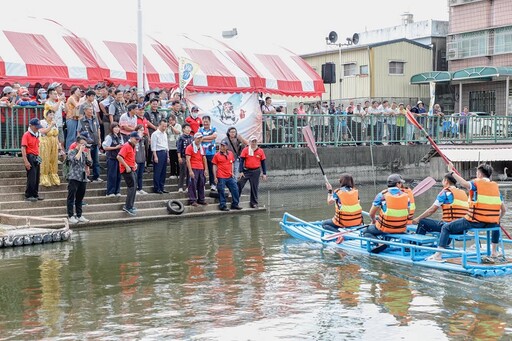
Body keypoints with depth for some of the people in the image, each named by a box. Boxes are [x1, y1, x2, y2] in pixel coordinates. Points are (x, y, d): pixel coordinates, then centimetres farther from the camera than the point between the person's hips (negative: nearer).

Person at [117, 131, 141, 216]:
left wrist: (135, 163, 14)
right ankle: (128, 207, -7)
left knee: (132, 188, 13)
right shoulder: (126, 146, -15)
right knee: (132, 187, -11)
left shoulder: (133, 146, 14)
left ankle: (128, 206, 22)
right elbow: (119, 157, -26)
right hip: (127, 170, -10)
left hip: (132, 169, 10)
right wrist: (127, 167, -24)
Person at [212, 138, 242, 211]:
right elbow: (214, 166, -3)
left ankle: (234, 204, 18)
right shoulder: (217, 155, -4)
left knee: (235, 189, 7)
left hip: (230, 176, 5)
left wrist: (232, 172, 8)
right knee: (221, 192, -1)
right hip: (221, 177, -5)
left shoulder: (230, 153, 8)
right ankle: (222, 206, 8)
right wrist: (215, 177, -6)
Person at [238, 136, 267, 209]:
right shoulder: (245, 150, -2)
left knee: (254, 188, 6)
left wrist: (264, 173, 4)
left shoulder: (260, 151, 3)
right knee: (239, 185, -5)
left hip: (256, 172, 1)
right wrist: (241, 171, -10)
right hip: (246, 170, -1)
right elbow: (241, 161, -3)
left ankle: (254, 203, 16)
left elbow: (263, 163, 7)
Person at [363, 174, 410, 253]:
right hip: (401, 229, 5)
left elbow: (371, 214, -5)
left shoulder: (382, 195, -9)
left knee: (366, 232, 15)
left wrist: (374, 221, 17)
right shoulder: (406, 196, -1)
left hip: (385, 228, -5)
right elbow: (407, 214, 7)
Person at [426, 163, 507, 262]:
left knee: (446, 228, 6)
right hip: (491, 223, 5)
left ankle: (438, 255, -4)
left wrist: (452, 172, -18)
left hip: (474, 222, -5)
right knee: (497, 226, 43)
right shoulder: (496, 186, 13)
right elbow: (503, 210, 15)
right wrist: (497, 220, 32)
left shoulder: (476, 183, -3)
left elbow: (465, 184, -28)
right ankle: (494, 251, 38)